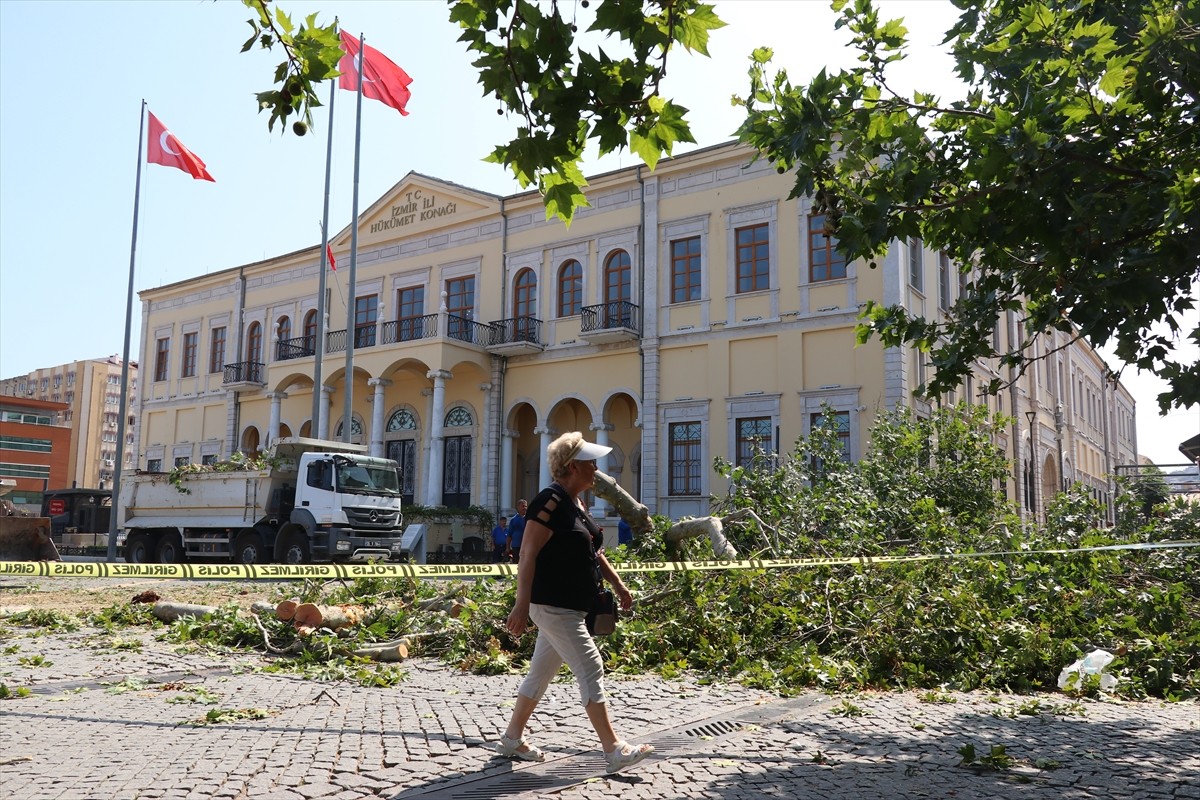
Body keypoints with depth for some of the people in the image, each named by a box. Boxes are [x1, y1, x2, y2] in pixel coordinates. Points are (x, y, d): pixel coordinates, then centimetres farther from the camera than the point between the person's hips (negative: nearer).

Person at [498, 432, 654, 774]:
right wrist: (522, 604, -26)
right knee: (590, 669, -8)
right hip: (553, 606, -10)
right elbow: (528, 554, -22)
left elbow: (592, 552, 22)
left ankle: (512, 739, 28)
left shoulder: (575, 503, 12)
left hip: (568, 607, 10)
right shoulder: (551, 501, -18)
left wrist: (618, 584, 18)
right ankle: (615, 751, -3)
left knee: (542, 672, 16)